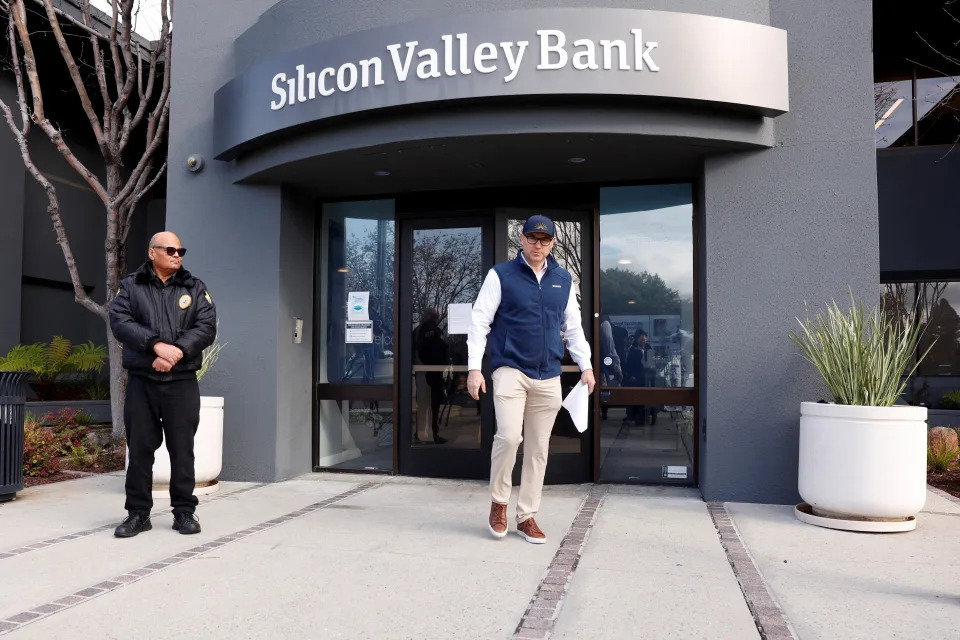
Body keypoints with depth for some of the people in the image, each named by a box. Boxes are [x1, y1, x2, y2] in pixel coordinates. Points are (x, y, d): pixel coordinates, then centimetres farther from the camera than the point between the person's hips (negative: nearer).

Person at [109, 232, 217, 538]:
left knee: (182, 448, 3)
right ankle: (138, 513, 16)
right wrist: (157, 345, -22)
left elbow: (206, 328, -4)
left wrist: (175, 353, -18)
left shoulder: (195, 288, 8)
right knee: (139, 447, 5)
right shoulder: (130, 286, 8)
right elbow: (120, 322, -8)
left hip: (182, 382, 0)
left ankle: (184, 511, 13)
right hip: (141, 381, 0)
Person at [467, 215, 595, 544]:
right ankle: (499, 502, 7)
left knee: (538, 449, 7)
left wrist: (585, 365, 10)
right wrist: (474, 367, -9)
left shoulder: (563, 280, 11)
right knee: (509, 436, -18)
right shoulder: (501, 275, -1)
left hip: (549, 377, 4)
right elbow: (479, 322, -3)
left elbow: (573, 326, 18)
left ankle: (527, 516, 19)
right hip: (511, 370, -4)